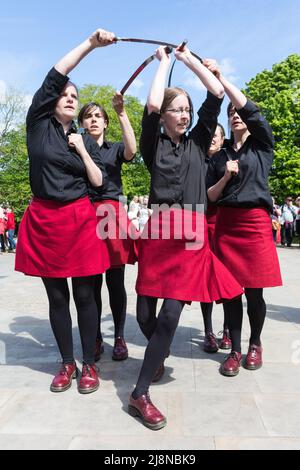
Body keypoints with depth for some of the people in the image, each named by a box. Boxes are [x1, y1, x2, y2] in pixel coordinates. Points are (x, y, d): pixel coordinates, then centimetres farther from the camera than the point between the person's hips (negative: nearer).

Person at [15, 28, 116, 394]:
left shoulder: (85, 140, 12)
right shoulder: (38, 124, 6)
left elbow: (98, 182, 5)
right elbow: (54, 77, -5)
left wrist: (82, 150, -3)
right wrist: (90, 44, -7)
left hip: (80, 219, 1)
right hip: (43, 219, 0)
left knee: (84, 294, 1)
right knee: (56, 296, 7)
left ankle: (89, 364, 16)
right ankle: (66, 363, 22)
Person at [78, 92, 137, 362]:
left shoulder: (115, 149, 14)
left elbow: (132, 150, -10)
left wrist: (122, 113, -13)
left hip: (112, 215, 0)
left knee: (115, 281, 2)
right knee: (91, 283, 2)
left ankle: (120, 338, 13)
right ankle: (96, 338, 15)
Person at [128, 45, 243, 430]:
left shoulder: (198, 141, 14)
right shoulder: (154, 144, 8)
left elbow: (217, 93, 9)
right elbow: (151, 105, -9)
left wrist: (187, 56, 16)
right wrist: (164, 61, 7)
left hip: (192, 233, 1)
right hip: (159, 229, 0)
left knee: (171, 312, -8)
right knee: (145, 312, 3)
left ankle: (140, 394, 1)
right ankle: (159, 354, 37)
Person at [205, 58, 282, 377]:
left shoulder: (262, 145, 6)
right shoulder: (220, 155, 13)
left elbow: (249, 109, -11)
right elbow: (210, 196, 9)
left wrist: (219, 76, -11)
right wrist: (226, 177, -10)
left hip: (256, 222, -2)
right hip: (226, 223, 3)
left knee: (254, 290, 1)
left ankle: (255, 344, 23)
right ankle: (235, 350, 14)